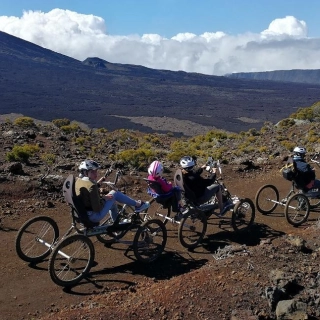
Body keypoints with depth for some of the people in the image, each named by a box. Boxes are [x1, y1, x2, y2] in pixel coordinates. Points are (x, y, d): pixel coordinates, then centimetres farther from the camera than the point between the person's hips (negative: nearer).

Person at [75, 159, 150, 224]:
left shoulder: (78, 181, 0)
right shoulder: (91, 186, -27)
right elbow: (97, 208, -27)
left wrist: (97, 183, 15)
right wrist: (104, 198, -10)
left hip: (84, 214, 9)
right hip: (94, 216, -9)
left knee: (112, 202, 27)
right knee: (114, 193, -2)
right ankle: (138, 205, 11)